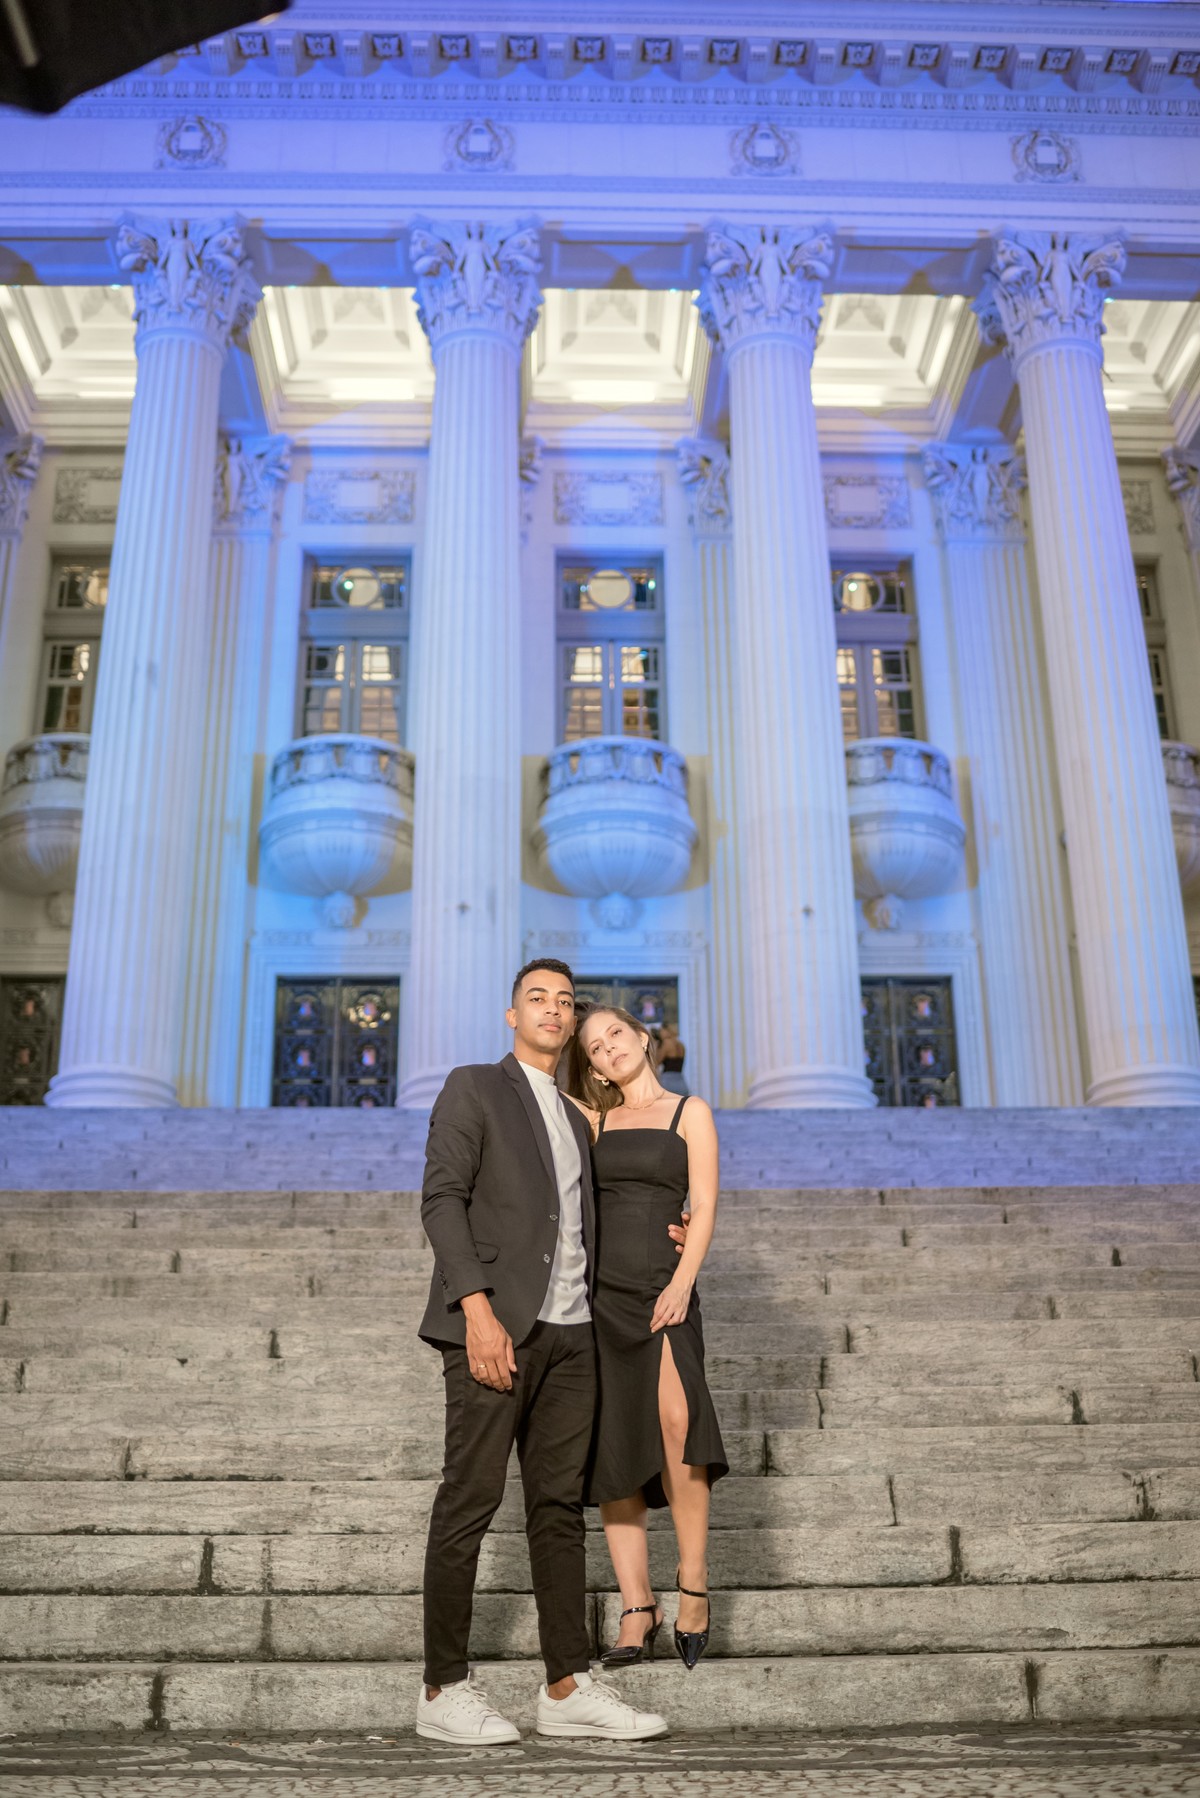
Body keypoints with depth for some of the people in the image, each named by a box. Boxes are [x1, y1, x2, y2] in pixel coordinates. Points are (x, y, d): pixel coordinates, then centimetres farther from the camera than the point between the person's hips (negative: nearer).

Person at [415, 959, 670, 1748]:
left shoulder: (574, 1119, 22)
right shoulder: (474, 1089, 1)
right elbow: (442, 1200, -10)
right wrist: (478, 1308, -19)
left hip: (569, 1334, 7)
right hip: (495, 1326, -7)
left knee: (560, 1506, 8)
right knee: (470, 1500, -2)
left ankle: (569, 1688, 13)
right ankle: (445, 1689, 8)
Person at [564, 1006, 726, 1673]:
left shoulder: (690, 1111, 8)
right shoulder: (593, 1119, 17)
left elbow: (704, 1206, -2)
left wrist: (682, 1284, -13)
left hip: (660, 1289, -3)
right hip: (596, 1295, 3)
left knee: (676, 1417, -26)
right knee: (611, 1452, 1)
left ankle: (694, 1583, -12)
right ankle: (637, 1607, 10)